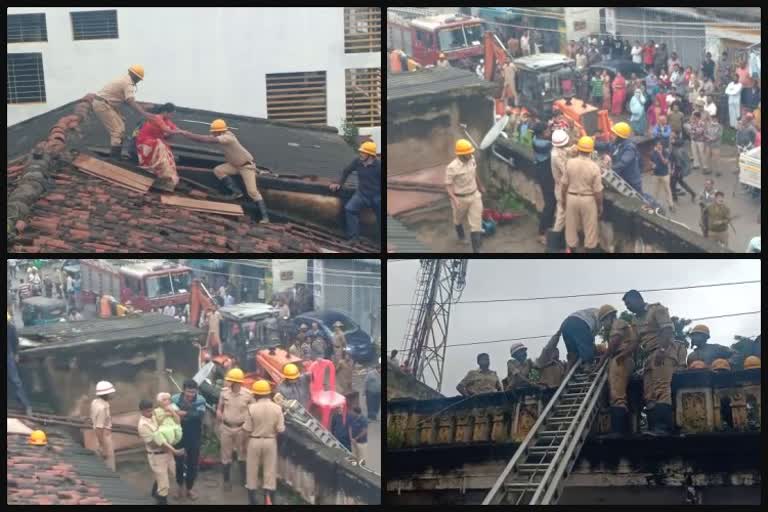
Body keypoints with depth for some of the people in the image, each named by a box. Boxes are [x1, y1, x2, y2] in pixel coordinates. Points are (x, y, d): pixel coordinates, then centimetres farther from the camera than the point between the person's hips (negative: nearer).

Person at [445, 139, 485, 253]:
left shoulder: (471, 159, -10)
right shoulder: (452, 168, -28)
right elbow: (448, 186, -21)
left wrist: (480, 186, 24)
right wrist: (454, 200, -36)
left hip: (474, 196, 4)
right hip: (460, 198, -4)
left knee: (476, 223, 0)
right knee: (459, 218, 25)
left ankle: (476, 251, 4)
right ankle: (459, 231, 60)